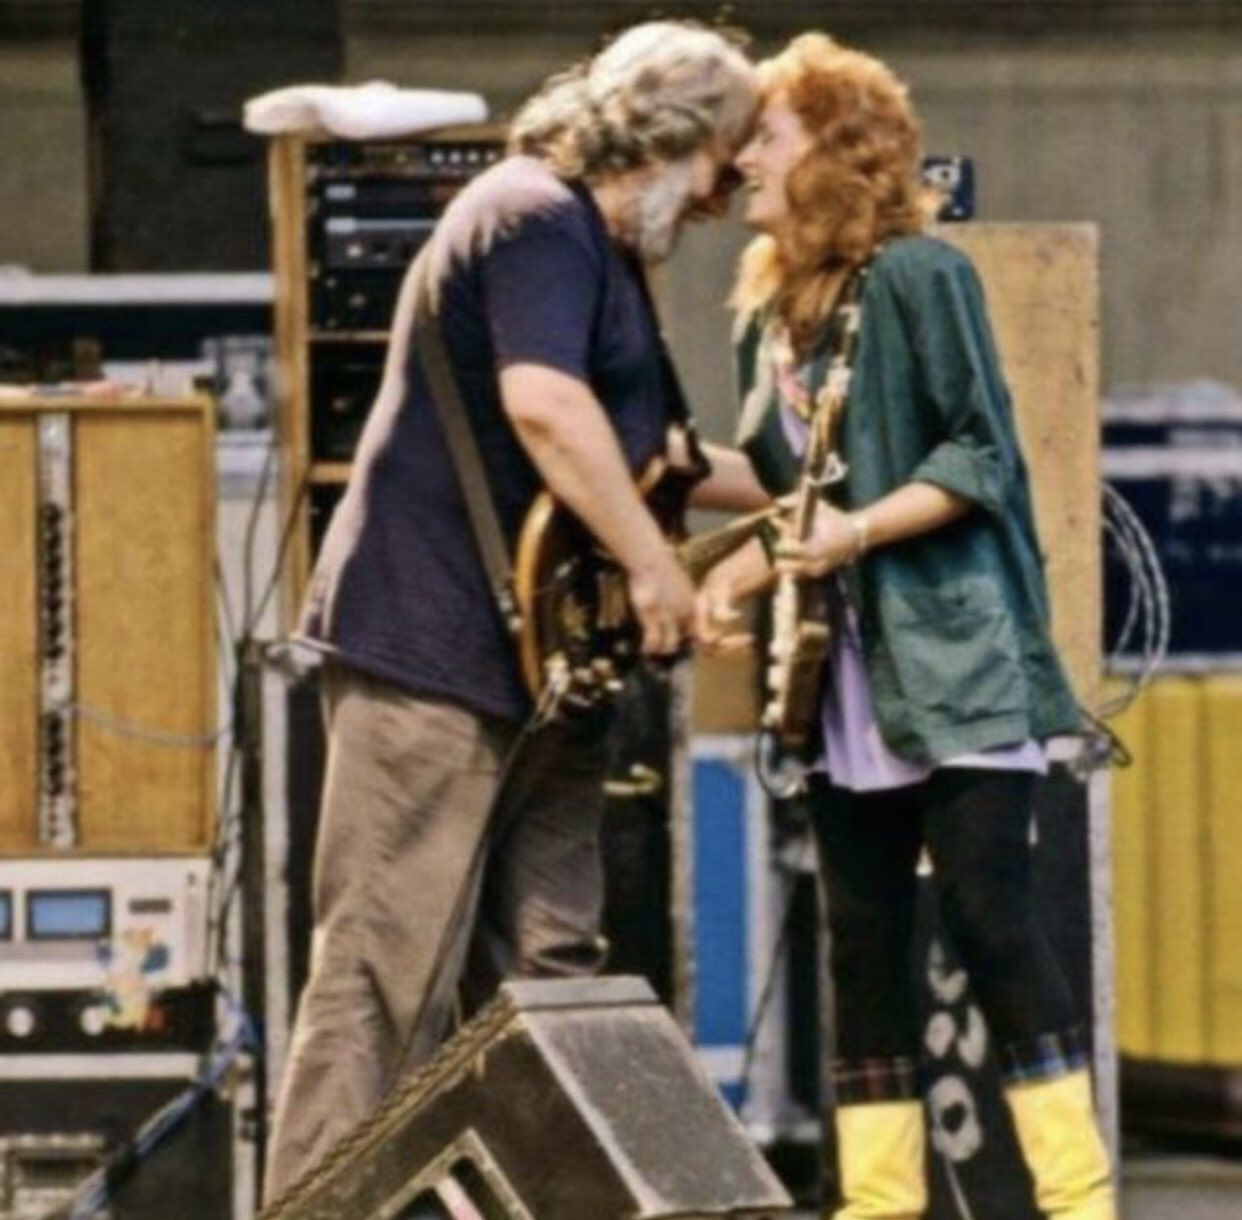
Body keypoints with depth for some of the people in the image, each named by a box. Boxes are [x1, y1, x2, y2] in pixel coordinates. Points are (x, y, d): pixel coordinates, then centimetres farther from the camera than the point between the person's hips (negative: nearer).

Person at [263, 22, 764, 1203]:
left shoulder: (599, 253, 23)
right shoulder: (537, 218, -10)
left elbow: (629, 448, 32)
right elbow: (543, 408, -24)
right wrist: (653, 563, -18)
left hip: (530, 659, 11)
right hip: (433, 638, -11)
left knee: (543, 962, 8)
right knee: (388, 958, -12)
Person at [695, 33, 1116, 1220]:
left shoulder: (917, 277, -7)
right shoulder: (767, 312, 15)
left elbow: (984, 455, -11)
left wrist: (863, 531, -22)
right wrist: (734, 577, 3)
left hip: (953, 660, -8)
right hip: (844, 679, 8)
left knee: (988, 917, -12)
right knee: (862, 942, 6)